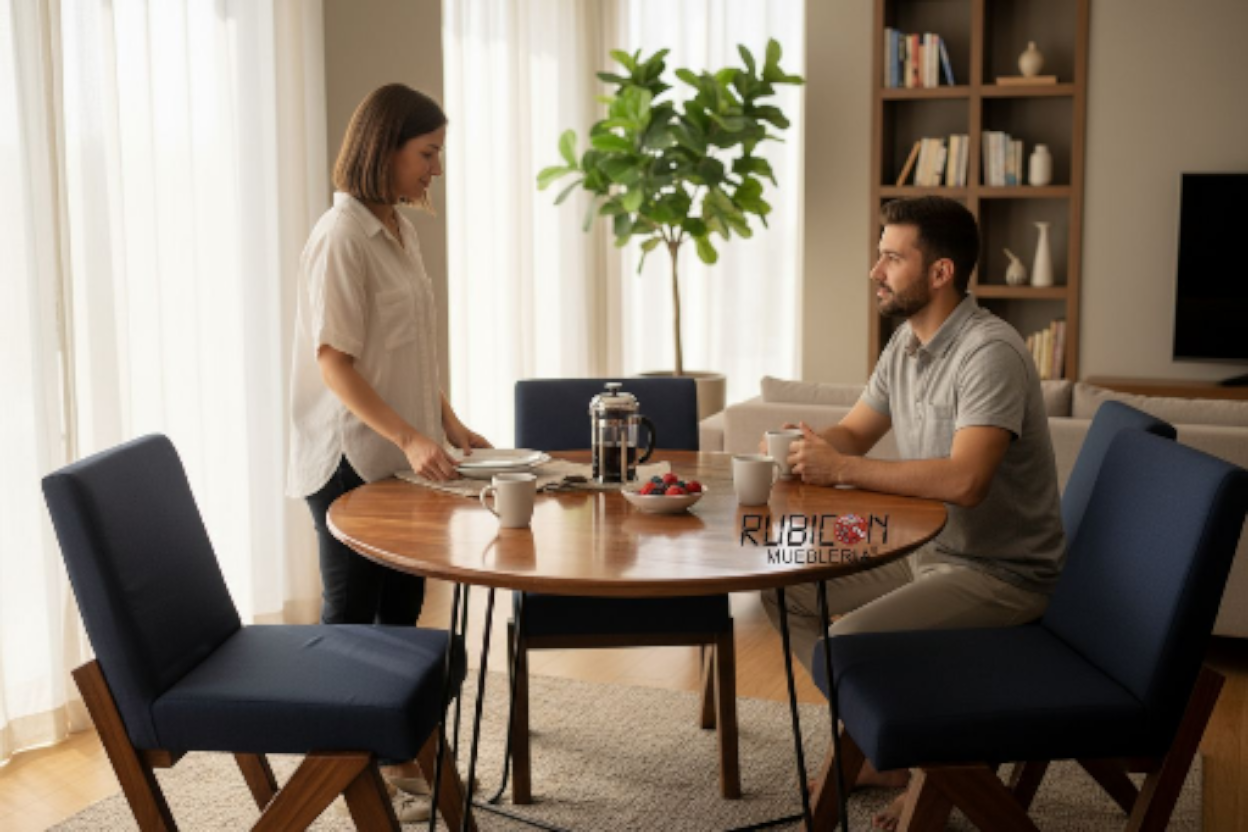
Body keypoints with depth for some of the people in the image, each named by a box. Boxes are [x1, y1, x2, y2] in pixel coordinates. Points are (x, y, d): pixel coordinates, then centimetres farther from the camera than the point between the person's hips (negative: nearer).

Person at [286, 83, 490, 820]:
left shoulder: (400, 230, 10)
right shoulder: (342, 236, -16)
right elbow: (333, 361, -19)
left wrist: (449, 424, 9)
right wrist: (409, 437, -26)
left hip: (403, 457, 8)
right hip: (353, 461, -8)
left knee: (402, 611, 14)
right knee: (352, 619, 4)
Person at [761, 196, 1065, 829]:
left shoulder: (989, 353, -23)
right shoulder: (907, 342, 6)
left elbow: (964, 481, -35)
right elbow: (854, 431, 16)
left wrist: (840, 468, -28)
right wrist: (805, 446, -8)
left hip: (1001, 572, -9)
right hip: (927, 551, 9)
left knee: (852, 638, -26)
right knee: (786, 591, 6)